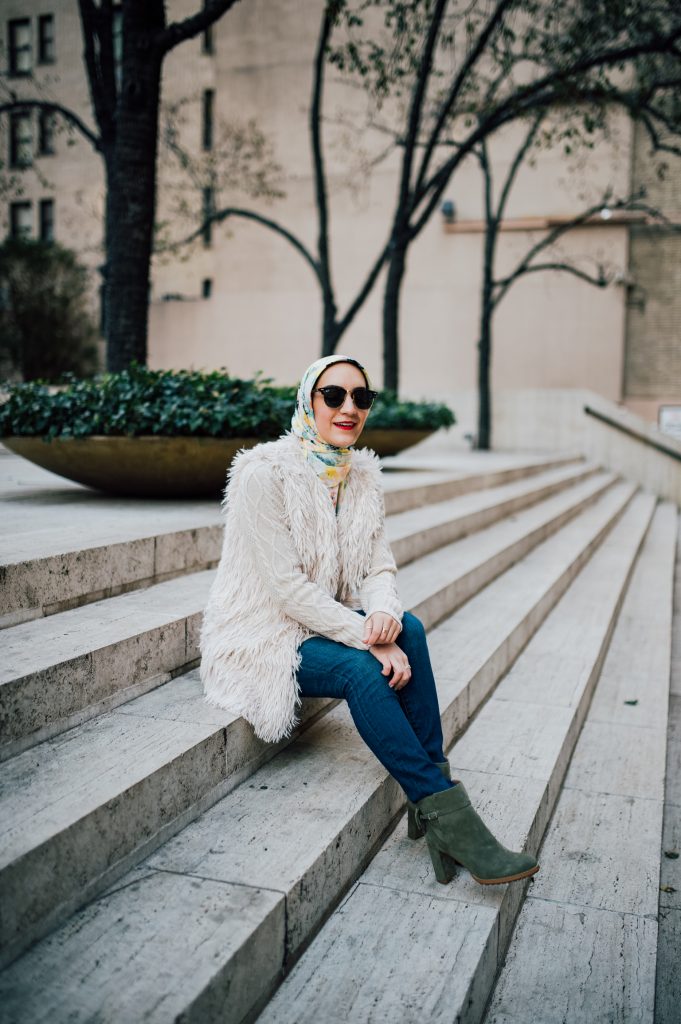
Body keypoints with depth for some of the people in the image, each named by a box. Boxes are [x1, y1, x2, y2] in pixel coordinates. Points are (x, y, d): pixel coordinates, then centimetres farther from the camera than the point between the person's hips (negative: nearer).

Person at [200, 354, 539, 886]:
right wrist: (372, 640, -27)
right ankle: (444, 811, -20)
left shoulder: (363, 474, 3)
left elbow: (380, 567, 0)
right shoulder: (265, 472, -18)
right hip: (261, 637, -6)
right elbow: (287, 587, -22)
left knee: (408, 629, -22)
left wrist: (384, 613, -24)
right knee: (363, 669, -30)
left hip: (323, 621, 6)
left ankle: (431, 797, -18)